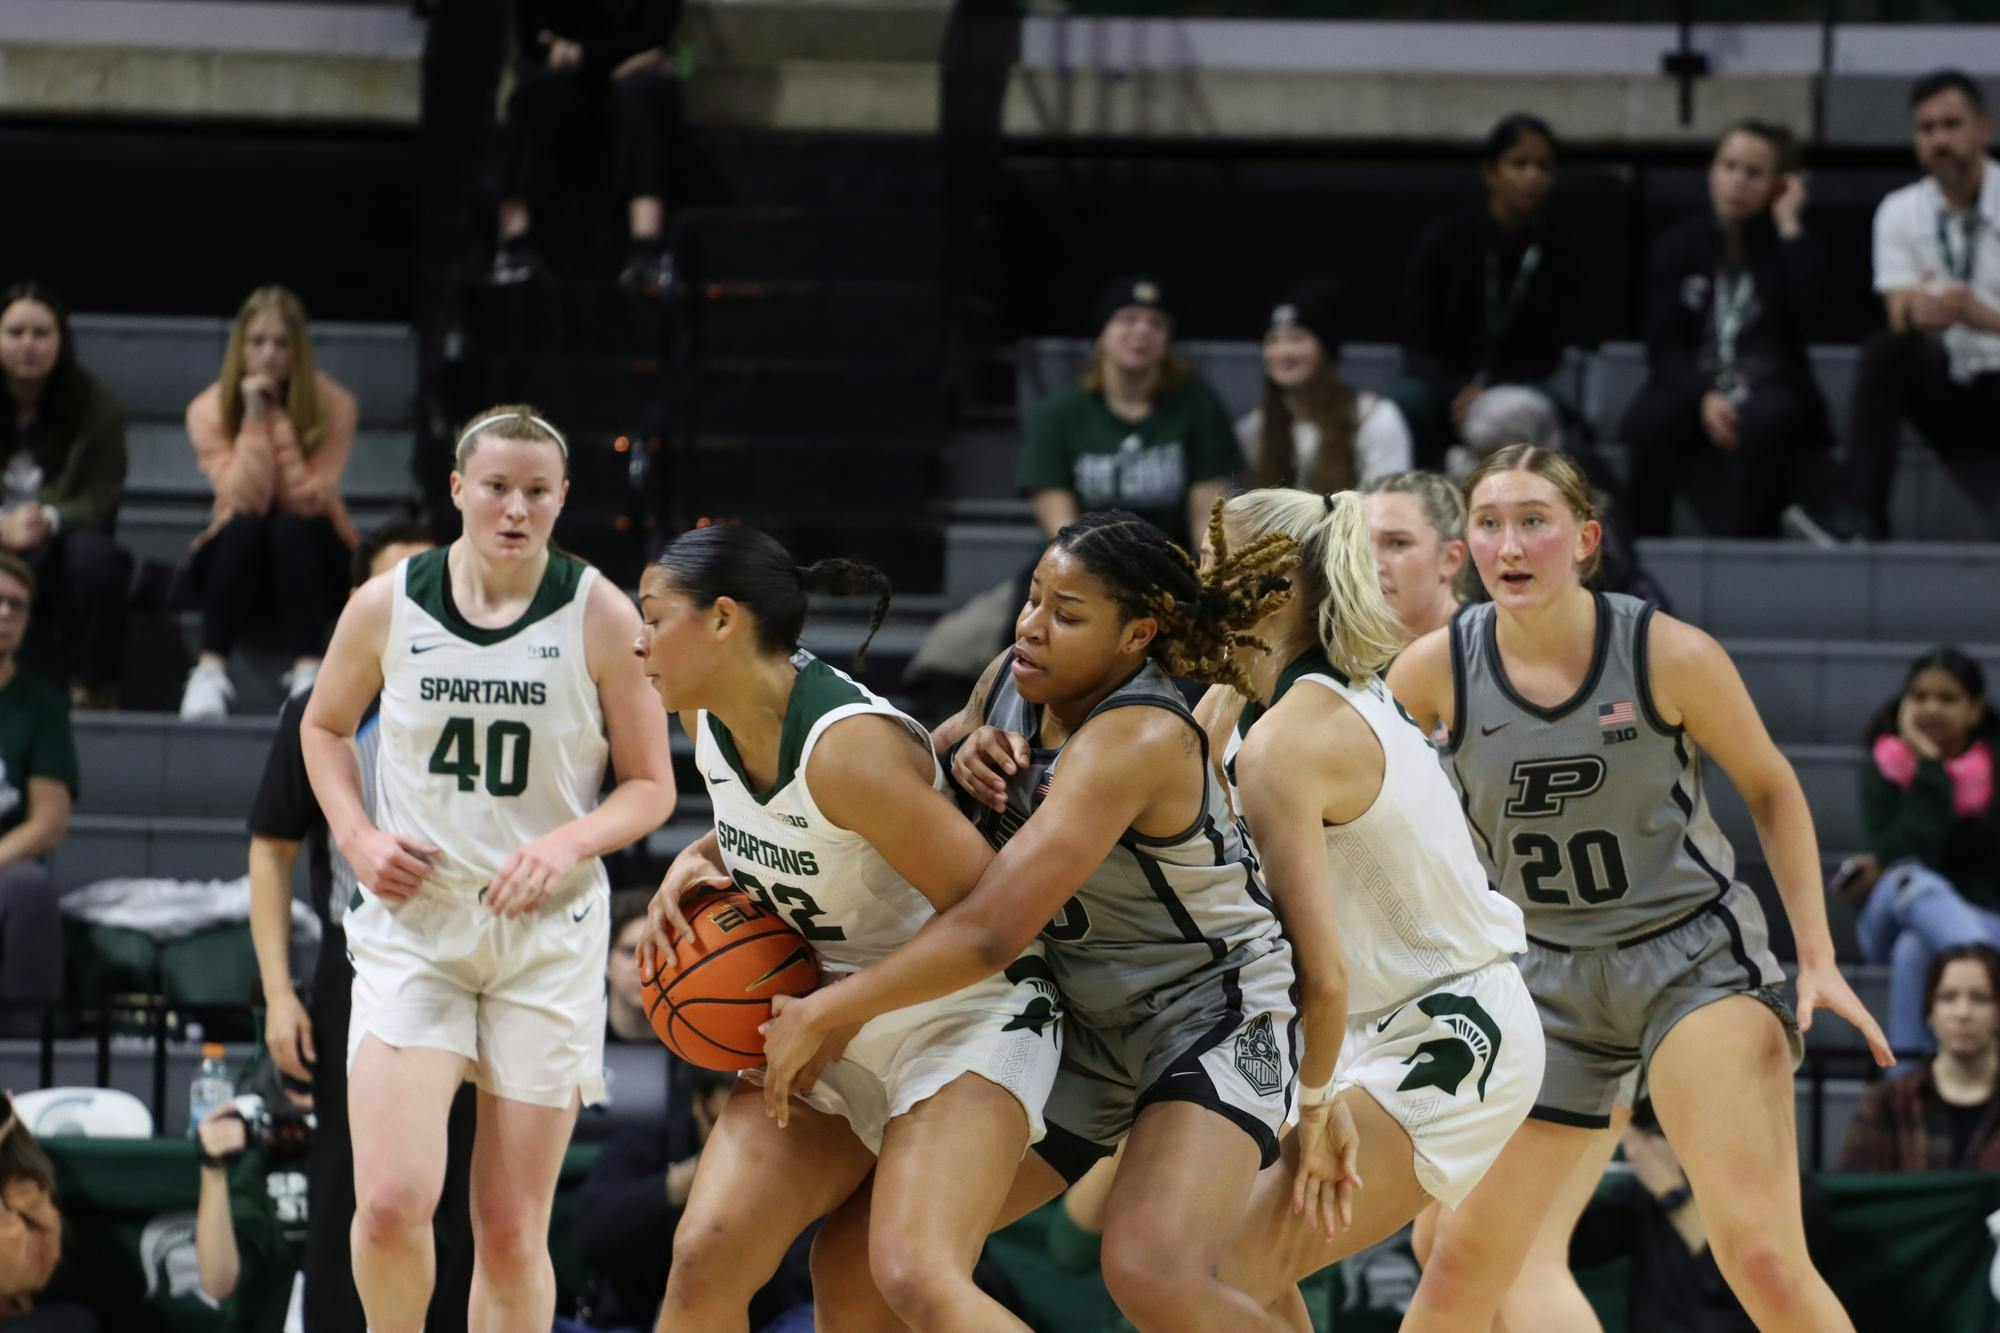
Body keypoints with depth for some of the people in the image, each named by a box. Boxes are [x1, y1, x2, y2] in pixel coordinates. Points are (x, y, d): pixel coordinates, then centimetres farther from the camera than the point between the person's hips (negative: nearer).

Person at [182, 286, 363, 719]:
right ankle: (210, 671, -40)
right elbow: (245, 499, -22)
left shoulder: (333, 405, -11)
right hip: (237, 558, 0)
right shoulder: (209, 409, -10)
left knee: (293, 527, -33)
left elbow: (306, 498, -21)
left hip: (308, 557, 0)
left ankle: (308, 671, -41)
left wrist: (278, 419, -24)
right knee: (244, 526, -33)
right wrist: (254, 420, -27)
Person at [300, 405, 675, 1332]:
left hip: (546, 935, 0)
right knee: (392, 1202, -17)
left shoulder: (600, 618, -4)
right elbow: (324, 726, 18)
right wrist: (356, 834, 1)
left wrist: (568, 844, -16)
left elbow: (651, 788, 3)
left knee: (512, 1231, 2)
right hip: (412, 923, 0)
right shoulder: (386, 608, 0)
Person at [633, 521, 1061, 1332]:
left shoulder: (849, 746, -27)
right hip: (831, 1029, 8)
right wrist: (698, 864, 0)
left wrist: (846, 1010, -19)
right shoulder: (708, 718, -1)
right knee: (705, 1260, -5)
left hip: (968, 1013, -8)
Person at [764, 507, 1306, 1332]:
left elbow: (990, 933, -33)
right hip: (1083, 1025, 9)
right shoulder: (1013, 681, -2)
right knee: (852, 1260, 4)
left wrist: (817, 1016, -24)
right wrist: (961, 752, -7)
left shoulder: (1136, 740, -28)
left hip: (1214, 1017, -9)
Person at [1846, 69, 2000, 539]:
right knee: (1884, 350, -29)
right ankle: (1862, 515, -39)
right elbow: (1900, 314, -6)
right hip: (1945, 391, 3)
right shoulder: (1900, 212, 5)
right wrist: (1916, 314, -32)